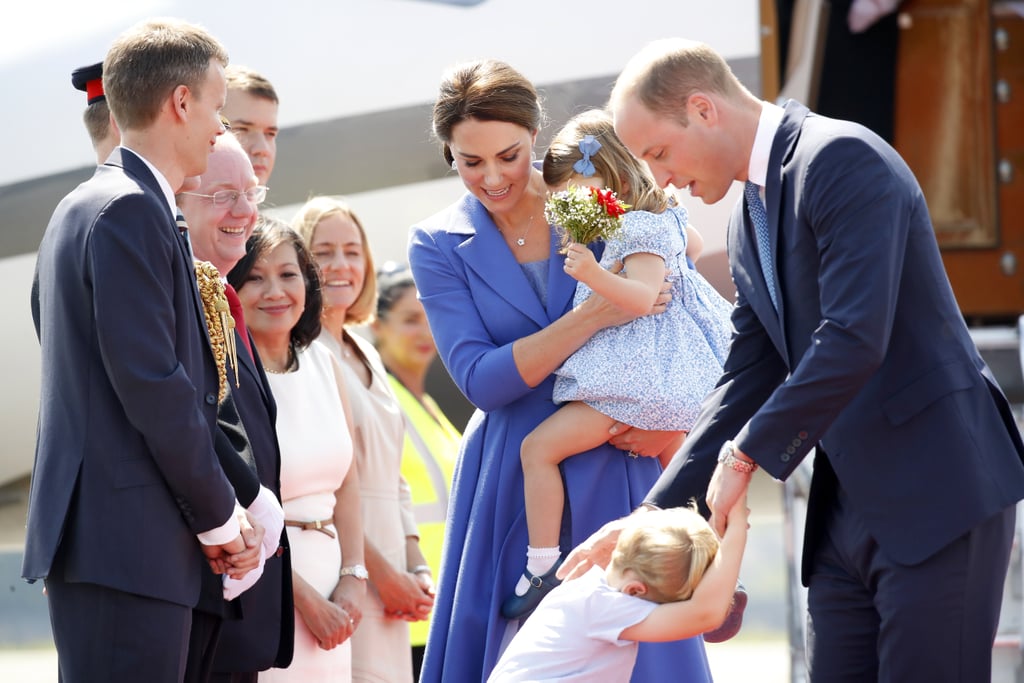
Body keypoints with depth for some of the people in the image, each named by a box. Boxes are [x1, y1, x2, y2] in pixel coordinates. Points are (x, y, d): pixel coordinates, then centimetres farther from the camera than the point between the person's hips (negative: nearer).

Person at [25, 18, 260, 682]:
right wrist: (219, 517, -6)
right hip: (127, 546, -10)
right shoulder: (130, 211, -11)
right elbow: (153, 385, -17)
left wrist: (212, 513, 15)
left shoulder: (83, 207, 20)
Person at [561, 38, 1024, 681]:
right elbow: (749, 376, 17)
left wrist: (746, 455, -12)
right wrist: (655, 514, 10)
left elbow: (854, 339, -22)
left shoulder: (842, 158, -14)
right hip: (848, 508, 9)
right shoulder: (749, 220, 16)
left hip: (939, 492, -9)